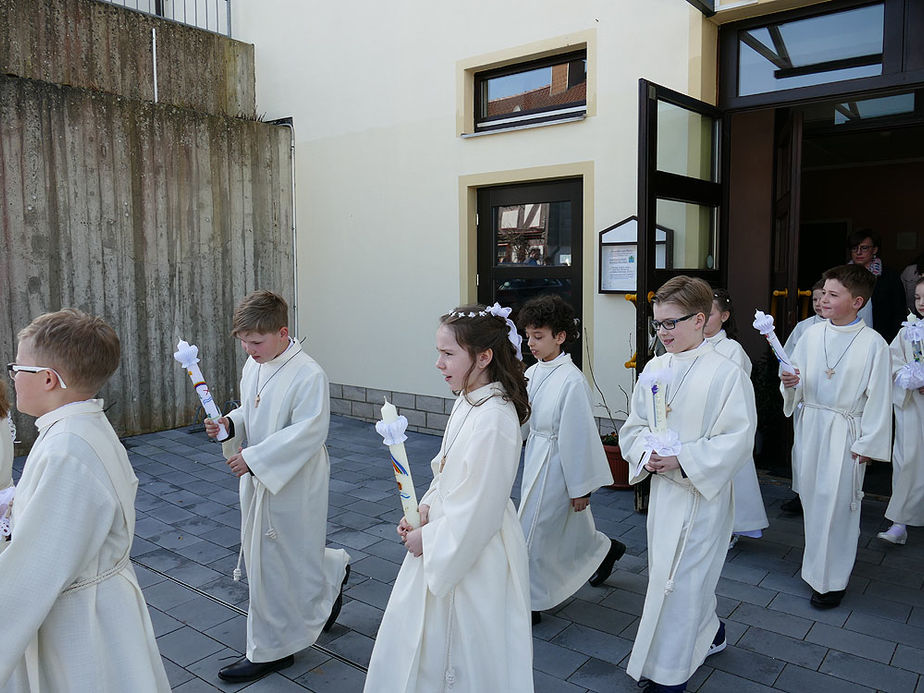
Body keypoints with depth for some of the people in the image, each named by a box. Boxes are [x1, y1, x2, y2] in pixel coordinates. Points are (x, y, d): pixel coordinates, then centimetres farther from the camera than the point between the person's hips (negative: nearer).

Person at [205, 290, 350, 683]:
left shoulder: (308, 375, -22)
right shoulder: (254, 366, 4)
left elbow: (308, 433, -26)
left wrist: (254, 458, -26)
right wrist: (230, 424, -5)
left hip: (294, 486, -8)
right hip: (258, 481, 9)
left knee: (279, 565, 4)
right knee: (262, 558, 20)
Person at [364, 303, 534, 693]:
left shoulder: (493, 420, -28)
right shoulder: (467, 402, 2)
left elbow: (477, 511, -25)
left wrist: (427, 539, -14)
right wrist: (426, 509, -1)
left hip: (474, 554, -9)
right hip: (447, 539, 9)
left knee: (469, 658, 12)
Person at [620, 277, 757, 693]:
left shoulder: (726, 375, -15)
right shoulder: (654, 369, 3)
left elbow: (737, 440, -16)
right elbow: (634, 425, 8)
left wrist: (683, 460, -23)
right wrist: (647, 454, -11)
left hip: (702, 493, -6)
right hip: (662, 487, 6)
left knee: (679, 579, 0)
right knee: (689, 574, 20)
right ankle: (709, 632, 47)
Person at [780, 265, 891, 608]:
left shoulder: (873, 343, -10)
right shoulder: (812, 335, 2)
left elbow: (877, 397, -8)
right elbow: (796, 378, 11)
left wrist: (867, 443, -9)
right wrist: (791, 383, -13)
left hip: (846, 431, -4)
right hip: (811, 425, 5)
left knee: (836, 502, 0)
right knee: (811, 495, 14)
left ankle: (831, 580, 15)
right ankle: (818, 563, 36)